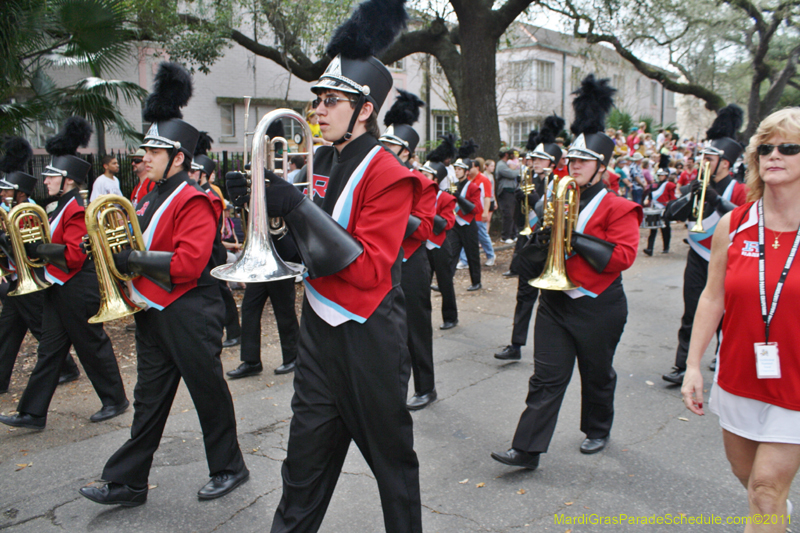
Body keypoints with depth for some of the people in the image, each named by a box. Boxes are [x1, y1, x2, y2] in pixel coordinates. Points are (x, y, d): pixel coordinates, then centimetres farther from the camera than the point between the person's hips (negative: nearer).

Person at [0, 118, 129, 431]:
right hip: (60, 289, 10)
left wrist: (38, 249, -21)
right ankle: (33, 413, 17)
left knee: (92, 346, 3)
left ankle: (116, 400, 20)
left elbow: (74, 255, -24)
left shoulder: (76, 210, -17)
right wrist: (32, 245, 3)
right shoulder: (63, 207, 14)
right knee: (50, 350, 11)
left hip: (78, 290, -10)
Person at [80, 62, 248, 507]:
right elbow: (140, 243, 20)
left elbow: (188, 264, -26)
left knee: (209, 392, 6)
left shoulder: (194, 202, -17)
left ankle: (230, 469, 25)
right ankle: (128, 483, 25)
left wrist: (132, 259, -19)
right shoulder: (152, 196, 12)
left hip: (190, 315, -9)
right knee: (150, 399, 15)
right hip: (154, 314, 9)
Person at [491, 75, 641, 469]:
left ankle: (597, 431, 39)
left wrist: (575, 237, -22)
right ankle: (527, 449, 2)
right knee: (546, 378, 1)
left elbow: (623, 255, -19)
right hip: (556, 303, 4)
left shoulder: (618, 208, -7)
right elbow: (533, 256, 13)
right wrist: (545, 234, -11)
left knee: (597, 376, 15)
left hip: (598, 309, -3)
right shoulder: (559, 200, 9)